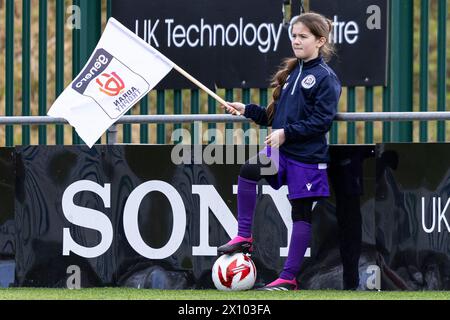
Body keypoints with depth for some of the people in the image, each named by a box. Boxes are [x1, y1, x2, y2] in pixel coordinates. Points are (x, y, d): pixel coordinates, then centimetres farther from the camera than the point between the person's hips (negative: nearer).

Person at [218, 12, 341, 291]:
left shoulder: (326, 78, -9)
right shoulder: (292, 73, 14)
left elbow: (322, 121, -16)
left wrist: (287, 132, -21)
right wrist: (247, 110, 10)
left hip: (308, 156, -6)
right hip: (282, 151, 6)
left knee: (302, 213, 1)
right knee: (248, 171, -20)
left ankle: (289, 278, 5)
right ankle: (244, 237, -9)